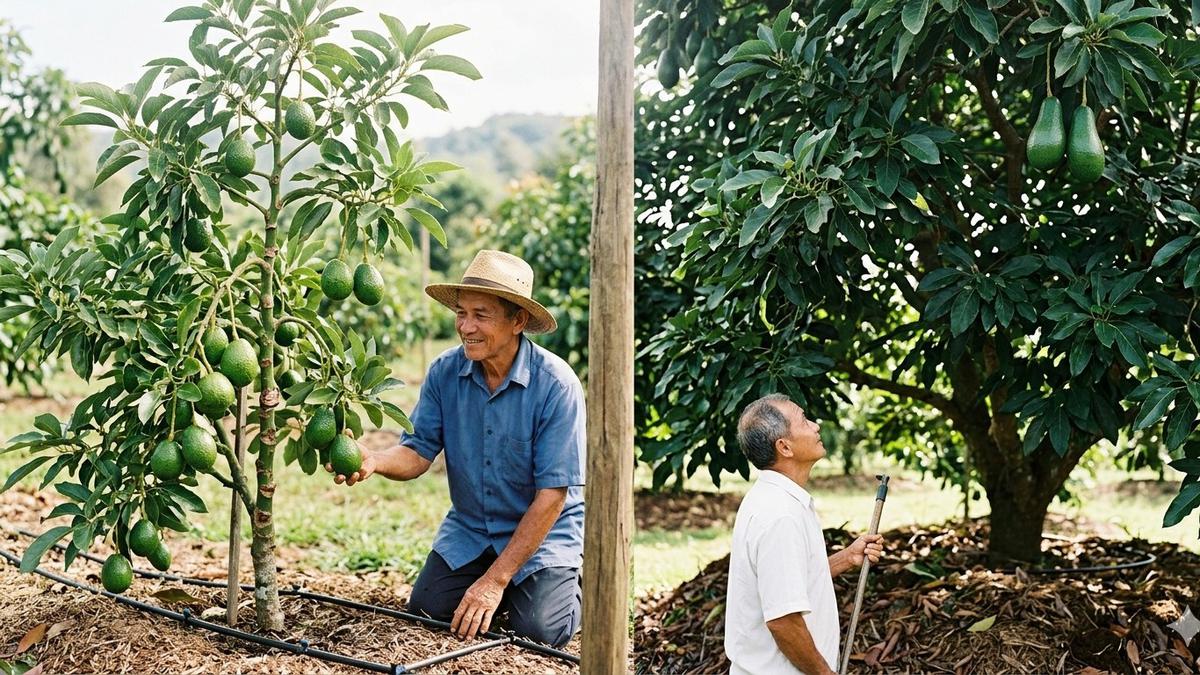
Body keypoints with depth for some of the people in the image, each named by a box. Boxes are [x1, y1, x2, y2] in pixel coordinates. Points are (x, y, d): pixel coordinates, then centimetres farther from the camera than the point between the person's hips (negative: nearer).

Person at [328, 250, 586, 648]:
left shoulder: (556, 385, -23)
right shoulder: (444, 373, -9)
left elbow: (551, 494, -22)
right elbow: (418, 453, -9)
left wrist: (496, 580, -23)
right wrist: (374, 462, -34)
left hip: (543, 531, -4)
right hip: (469, 529, 4)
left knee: (538, 631, -20)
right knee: (427, 609, -11)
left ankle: (570, 587, 15)